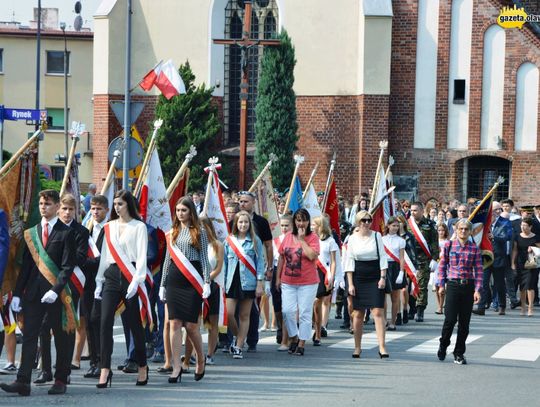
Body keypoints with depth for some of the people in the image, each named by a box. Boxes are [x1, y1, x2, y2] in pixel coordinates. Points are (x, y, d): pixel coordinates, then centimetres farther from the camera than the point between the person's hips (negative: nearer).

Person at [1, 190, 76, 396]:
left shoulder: (66, 233, -2)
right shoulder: (31, 233, 12)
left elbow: (68, 266, -7)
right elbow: (26, 265, 12)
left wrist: (55, 290, -18)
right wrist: (17, 293, 5)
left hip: (57, 293, -4)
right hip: (33, 292, 4)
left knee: (61, 338, 4)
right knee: (29, 336, -3)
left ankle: (60, 380, 13)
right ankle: (23, 381, -8)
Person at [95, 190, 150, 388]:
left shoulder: (139, 227, 0)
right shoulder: (109, 227, 13)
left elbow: (142, 257, -6)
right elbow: (105, 255, 16)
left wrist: (136, 282, -16)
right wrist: (99, 282, 12)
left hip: (130, 277, -4)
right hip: (111, 276, 4)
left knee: (135, 324, 3)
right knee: (105, 322, -8)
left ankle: (142, 366, 19)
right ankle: (105, 369, -8)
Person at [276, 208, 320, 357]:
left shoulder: (312, 237, -5)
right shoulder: (288, 237, 7)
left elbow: (312, 255, -20)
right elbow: (281, 257, 13)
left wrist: (302, 239, -14)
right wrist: (278, 277, 12)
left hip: (307, 283, -3)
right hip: (288, 282, 3)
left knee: (305, 314, 1)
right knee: (287, 311, -4)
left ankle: (301, 344, 9)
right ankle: (293, 338, 17)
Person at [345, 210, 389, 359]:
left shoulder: (376, 236, 2)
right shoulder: (353, 238, 2)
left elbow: (382, 257, 2)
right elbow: (349, 261, 2)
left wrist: (383, 277, -7)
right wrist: (350, 284, -3)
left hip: (375, 278, -1)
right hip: (358, 278, 1)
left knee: (378, 312, -10)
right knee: (358, 313, 5)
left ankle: (382, 347, -12)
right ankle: (357, 347, 16)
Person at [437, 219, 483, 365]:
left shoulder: (474, 249, 3)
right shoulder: (448, 245, 3)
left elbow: (478, 270, 1)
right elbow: (442, 265, 7)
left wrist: (477, 290, -7)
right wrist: (441, 284, 2)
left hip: (468, 286, 1)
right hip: (452, 285, -1)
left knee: (464, 322, 4)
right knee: (450, 319, -7)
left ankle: (459, 353, 14)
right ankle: (443, 346, 17)